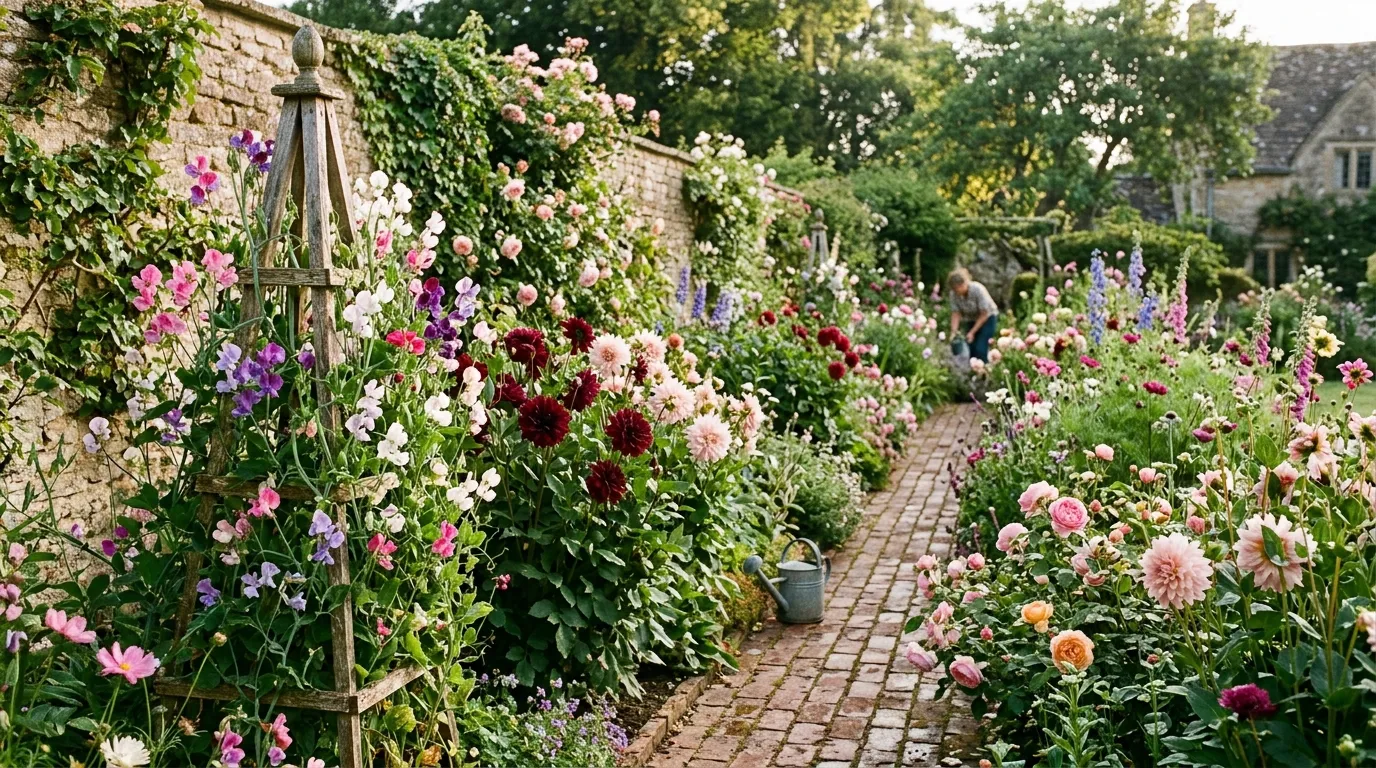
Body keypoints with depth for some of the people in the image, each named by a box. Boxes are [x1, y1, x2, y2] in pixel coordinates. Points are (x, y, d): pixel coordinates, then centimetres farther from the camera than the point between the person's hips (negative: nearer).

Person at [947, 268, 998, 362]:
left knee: (980, 349, -17)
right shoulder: (954, 294, -18)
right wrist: (954, 331, -28)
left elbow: (984, 314, -24)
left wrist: (972, 332, -26)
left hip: (987, 318, -4)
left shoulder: (978, 290, -30)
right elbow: (955, 314, -13)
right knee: (970, 349, -6)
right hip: (971, 320, 4)